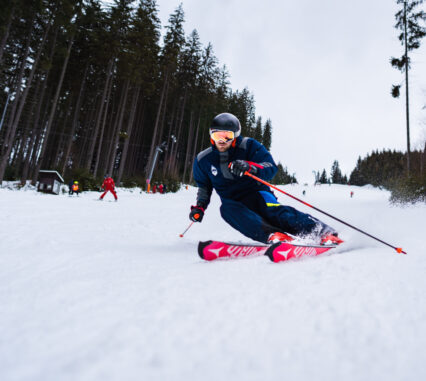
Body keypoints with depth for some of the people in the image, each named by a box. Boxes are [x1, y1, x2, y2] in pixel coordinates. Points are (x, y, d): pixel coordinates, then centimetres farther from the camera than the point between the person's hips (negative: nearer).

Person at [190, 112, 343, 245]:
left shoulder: (248, 146, -6)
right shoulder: (203, 160, 2)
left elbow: (271, 167, -17)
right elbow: (204, 186, 18)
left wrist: (249, 167, -36)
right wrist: (199, 206, 2)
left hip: (256, 194, -2)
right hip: (233, 201, 2)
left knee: (273, 208, -34)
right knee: (226, 208, -33)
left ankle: (323, 232, -41)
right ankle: (271, 234, -50)